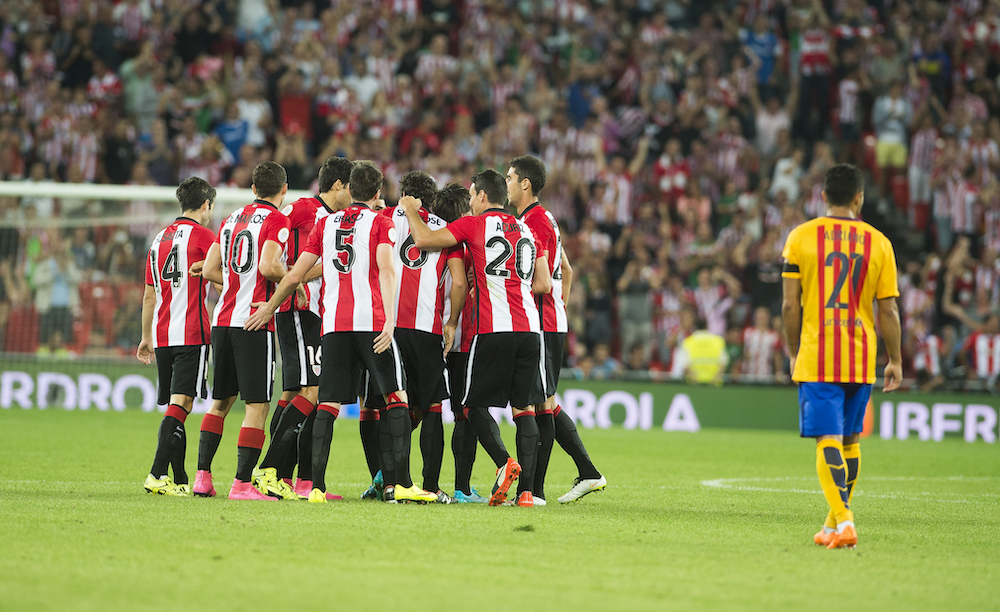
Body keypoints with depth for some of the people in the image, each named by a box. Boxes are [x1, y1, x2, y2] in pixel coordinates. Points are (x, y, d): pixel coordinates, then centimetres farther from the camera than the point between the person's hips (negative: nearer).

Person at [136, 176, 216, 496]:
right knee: (181, 403, -11)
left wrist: (146, 337, 27)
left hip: (162, 335, 7)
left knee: (175, 406, 10)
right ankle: (157, 474, -21)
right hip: (192, 334, -7)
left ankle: (181, 481, 12)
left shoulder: (160, 239, 17)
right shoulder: (201, 235, -4)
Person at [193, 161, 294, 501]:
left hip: (223, 320, 7)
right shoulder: (276, 220, -6)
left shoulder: (232, 219, 15)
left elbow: (209, 270, 16)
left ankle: (202, 476, 13)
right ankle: (242, 482, -9)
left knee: (221, 401, 17)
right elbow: (268, 266, -20)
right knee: (257, 405, -4)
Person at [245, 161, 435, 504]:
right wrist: (390, 319, -17)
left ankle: (317, 486, -4)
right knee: (395, 398, 3)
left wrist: (269, 308, 28)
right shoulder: (380, 223, 5)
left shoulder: (325, 224, 16)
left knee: (328, 404, 4)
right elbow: (385, 270, -10)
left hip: (333, 324, 3)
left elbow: (296, 275, 16)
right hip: (371, 320, -3)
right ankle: (399, 485, -5)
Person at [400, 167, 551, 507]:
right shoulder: (526, 230, 17)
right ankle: (526, 489, -4)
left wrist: (410, 210, 15)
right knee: (525, 409, 4)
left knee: (476, 405, 5)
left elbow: (423, 239, -2)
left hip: (494, 329, -4)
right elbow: (544, 284, 17)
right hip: (529, 328, 5)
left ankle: (504, 462, -18)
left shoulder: (474, 225, 1)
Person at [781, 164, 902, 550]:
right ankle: (834, 524, 24)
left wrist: (793, 353, 10)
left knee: (828, 440, -6)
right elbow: (888, 311, 2)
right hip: (861, 360, 2)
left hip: (816, 356, -2)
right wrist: (896, 361, 11)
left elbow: (790, 305, -2)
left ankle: (843, 521, -23)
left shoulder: (801, 237, -1)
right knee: (850, 440, 16)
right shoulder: (878, 242, 2)